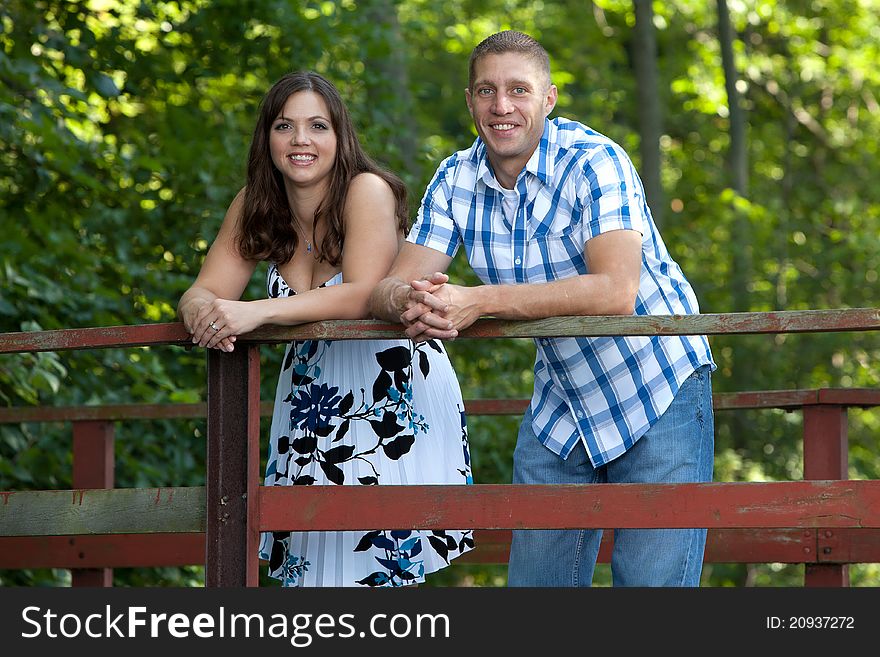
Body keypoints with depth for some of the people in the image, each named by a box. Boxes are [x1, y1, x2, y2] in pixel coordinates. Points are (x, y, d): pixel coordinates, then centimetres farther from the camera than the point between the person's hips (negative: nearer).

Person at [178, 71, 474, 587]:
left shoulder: (367, 191, -15)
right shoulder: (254, 207, 2)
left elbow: (363, 296, -27)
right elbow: (207, 290, -3)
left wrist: (258, 312, -37)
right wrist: (203, 312, -29)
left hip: (394, 394, -5)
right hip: (311, 394, 5)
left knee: (379, 562, -10)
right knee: (310, 565, -2)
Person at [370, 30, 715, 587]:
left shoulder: (594, 162, -20)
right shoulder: (456, 181, -2)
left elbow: (615, 291, -33)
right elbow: (392, 287, -8)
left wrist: (479, 302, -38)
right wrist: (410, 302, -34)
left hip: (657, 396, -5)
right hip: (560, 404, 6)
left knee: (652, 580, -12)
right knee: (535, 580, 7)